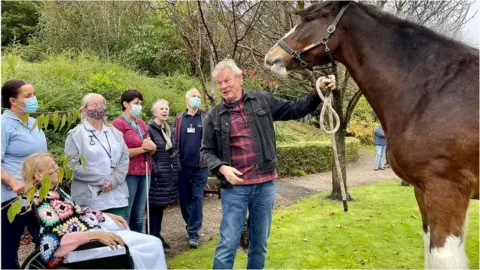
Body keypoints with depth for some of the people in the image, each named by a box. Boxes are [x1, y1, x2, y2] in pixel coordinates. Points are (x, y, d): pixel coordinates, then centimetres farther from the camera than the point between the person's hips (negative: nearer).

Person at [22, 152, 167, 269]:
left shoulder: (56, 191, 11)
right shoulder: (41, 202, -15)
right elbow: (54, 244, -25)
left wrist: (107, 215, 13)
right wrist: (93, 235, -31)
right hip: (79, 246, -9)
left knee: (153, 244, -1)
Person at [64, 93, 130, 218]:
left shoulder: (115, 133, 15)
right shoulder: (75, 135, 0)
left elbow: (124, 158, 7)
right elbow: (72, 165, -10)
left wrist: (114, 180, -10)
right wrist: (101, 180, -13)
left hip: (117, 197, 4)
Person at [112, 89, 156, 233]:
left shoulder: (142, 123, 15)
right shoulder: (118, 123, -6)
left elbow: (151, 149, 17)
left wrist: (152, 147, -6)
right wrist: (143, 148, -12)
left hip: (144, 172, 7)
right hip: (128, 174, -7)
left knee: (139, 215, 12)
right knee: (125, 215, -3)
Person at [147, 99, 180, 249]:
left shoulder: (170, 131, 14)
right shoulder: (149, 129, -10)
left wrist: (176, 169, 11)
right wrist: (154, 170, -17)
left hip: (169, 175, 7)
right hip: (156, 175, -7)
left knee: (161, 207, 14)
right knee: (154, 207, -1)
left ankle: (158, 236, 24)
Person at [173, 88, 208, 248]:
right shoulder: (179, 119, 8)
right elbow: (174, 141, 9)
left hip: (200, 166, -2)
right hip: (183, 166, 2)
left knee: (197, 198, 0)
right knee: (184, 198, 11)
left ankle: (194, 233, 6)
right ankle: (192, 225, 32)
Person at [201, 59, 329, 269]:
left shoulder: (263, 101, 4)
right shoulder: (214, 116, 2)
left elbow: (296, 110, 8)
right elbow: (206, 151, 4)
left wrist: (317, 94, -6)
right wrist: (221, 167, -15)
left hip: (265, 184, 2)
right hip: (235, 187, -1)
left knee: (260, 242, 15)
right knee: (228, 243, 1)